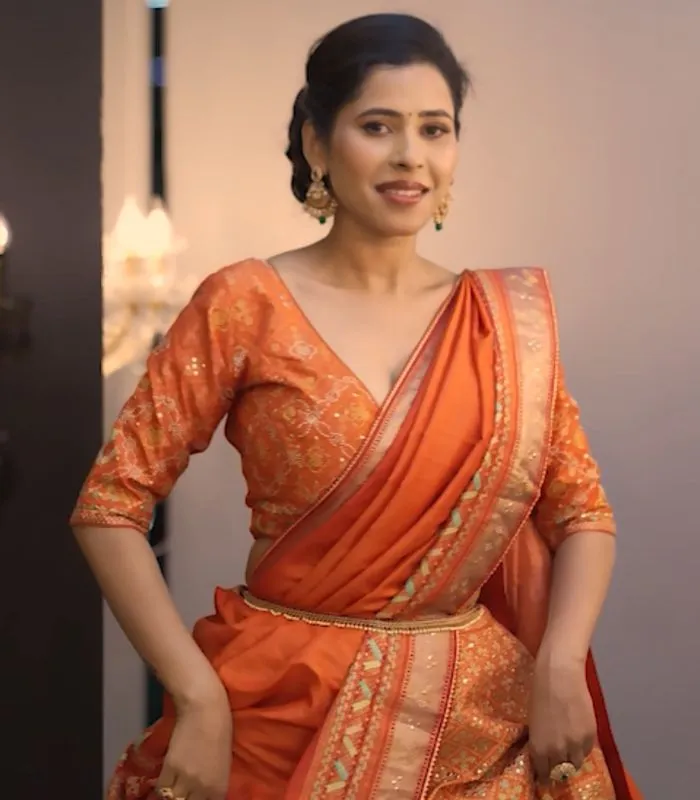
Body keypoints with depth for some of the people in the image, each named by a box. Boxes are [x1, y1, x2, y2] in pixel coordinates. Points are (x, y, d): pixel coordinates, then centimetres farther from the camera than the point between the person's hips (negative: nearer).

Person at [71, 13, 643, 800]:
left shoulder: (508, 318, 1)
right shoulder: (247, 306, -9)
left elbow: (581, 507, 5)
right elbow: (111, 503, -9)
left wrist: (559, 665, -11)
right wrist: (200, 698, -16)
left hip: (476, 715, 3)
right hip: (291, 709, -3)